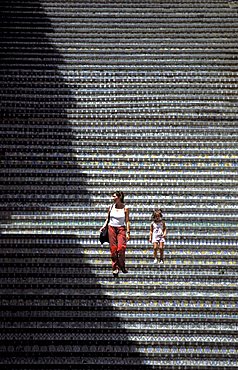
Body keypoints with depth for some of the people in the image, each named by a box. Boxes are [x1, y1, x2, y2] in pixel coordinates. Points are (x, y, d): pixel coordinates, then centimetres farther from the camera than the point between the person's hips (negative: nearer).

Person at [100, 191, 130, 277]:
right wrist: (104, 226, 3)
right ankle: (115, 268, 5)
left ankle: (122, 266, 1)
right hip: (111, 228, 3)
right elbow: (108, 218, 17)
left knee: (121, 247, -17)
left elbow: (127, 221, -1)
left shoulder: (125, 208, -1)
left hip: (121, 229, -3)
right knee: (113, 249, -1)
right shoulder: (111, 207, 7)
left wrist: (128, 232, -7)